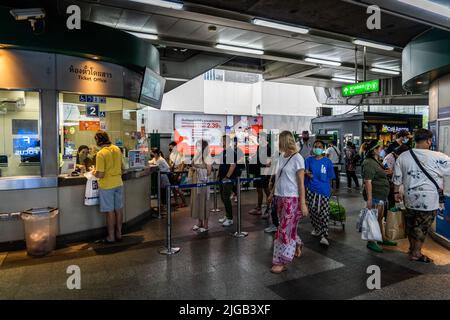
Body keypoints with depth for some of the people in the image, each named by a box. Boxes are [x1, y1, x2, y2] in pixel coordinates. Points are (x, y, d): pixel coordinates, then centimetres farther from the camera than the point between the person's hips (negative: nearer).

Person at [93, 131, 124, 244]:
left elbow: (100, 174, -20)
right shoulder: (117, 149, 1)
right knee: (118, 209, 13)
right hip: (118, 183, 6)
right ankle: (119, 233, 25)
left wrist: (94, 172, 0)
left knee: (110, 211, 4)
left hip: (107, 186, -6)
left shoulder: (101, 153, -19)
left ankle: (111, 237, 14)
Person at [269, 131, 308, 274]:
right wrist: (273, 194, 16)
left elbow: (301, 183, -13)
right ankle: (297, 246, 40)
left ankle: (281, 262, 9)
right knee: (288, 227, 16)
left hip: (292, 199, -7)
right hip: (280, 197, 7)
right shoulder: (281, 157, 9)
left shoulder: (297, 158, -12)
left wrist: (303, 203, -14)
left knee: (284, 230, -3)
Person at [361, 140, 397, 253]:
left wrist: (384, 173, 7)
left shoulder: (376, 161, 14)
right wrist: (369, 199, -26)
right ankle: (371, 242, 9)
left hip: (381, 195, 10)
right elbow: (368, 181, -23)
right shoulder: (369, 163, -18)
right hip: (375, 196, -10)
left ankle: (381, 239, 32)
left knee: (380, 217, 19)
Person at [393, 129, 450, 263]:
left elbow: (397, 177, 5)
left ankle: (412, 248, 37)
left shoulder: (403, 156, -2)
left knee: (411, 224, 19)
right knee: (422, 227, 8)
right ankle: (416, 254, 21)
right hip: (429, 201, -5)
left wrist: (397, 192, 17)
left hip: (410, 198, 5)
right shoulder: (437, 157, -18)